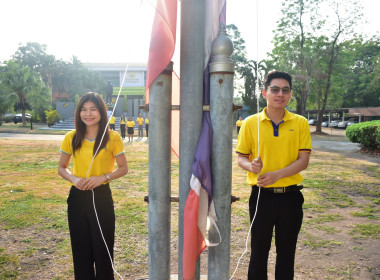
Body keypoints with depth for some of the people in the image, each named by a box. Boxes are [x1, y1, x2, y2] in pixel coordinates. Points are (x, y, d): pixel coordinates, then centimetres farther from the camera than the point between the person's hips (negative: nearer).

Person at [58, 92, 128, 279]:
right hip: (77, 197, 3)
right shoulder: (72, 138, 1)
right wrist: (73, 178, -11)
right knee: (80, 248, 12)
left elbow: (124, 168, -1)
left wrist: (102, 177, -16)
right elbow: (62, 168, 9)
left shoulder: (112, 138, -6)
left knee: (103, 248, 5)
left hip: (101, 196, -2)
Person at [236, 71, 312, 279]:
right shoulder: (250, 123, -2)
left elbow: (303, 160, -5)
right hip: (261, 195, -1)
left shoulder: (300, 123, 0)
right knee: (259, 250, 11)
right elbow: (240, 158, 3)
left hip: (290, 195, 1)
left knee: (286, 251, 15)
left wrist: (276, 175, -20)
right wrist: (251, 166, -20)